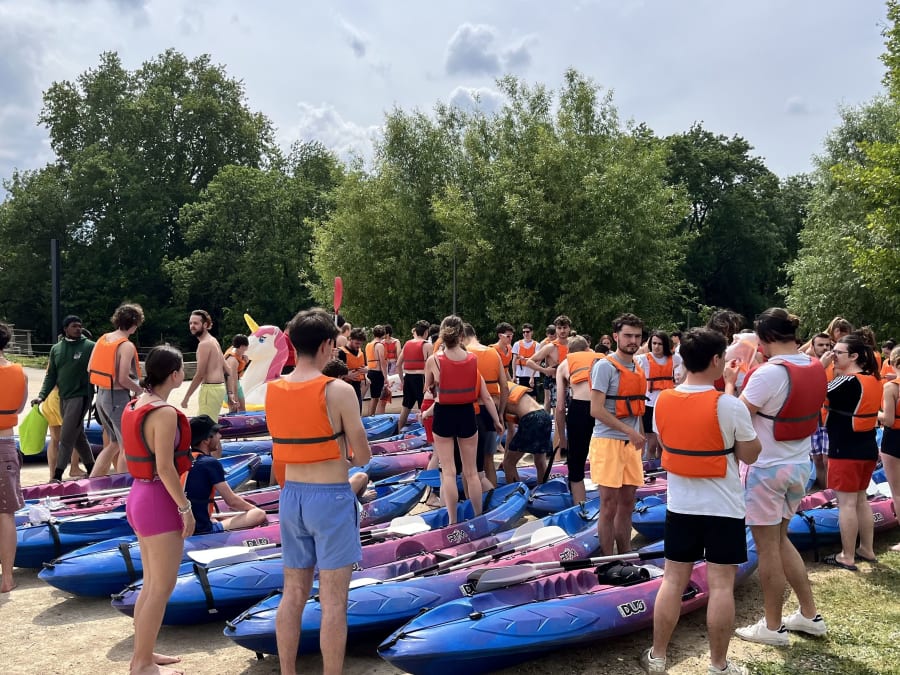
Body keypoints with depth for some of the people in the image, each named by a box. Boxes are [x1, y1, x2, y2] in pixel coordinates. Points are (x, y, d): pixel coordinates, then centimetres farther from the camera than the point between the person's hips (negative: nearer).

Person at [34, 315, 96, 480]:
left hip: (80, 396, -6)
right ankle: (91, 470, 25)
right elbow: (51, 375, 10)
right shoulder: (56, 349, 9)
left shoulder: (90, 346, -6)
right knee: (78, 437, 14)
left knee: (66, 438, -9)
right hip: (63, 398, 6)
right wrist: (41, 396, -1)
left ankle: (57, 476, -5)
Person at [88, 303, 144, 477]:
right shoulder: (127, 346, -16)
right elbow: (123, 379, -21)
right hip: (118, 398, -8)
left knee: (114, 443, 20)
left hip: (101, 395, 8)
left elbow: (89, 368, 11)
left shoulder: (102, 339, 6)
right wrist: (139, 389, -5)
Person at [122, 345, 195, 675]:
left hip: (139, 496, 10)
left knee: (151, 584, 20)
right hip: (159, 501, -10)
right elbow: (165, 468, -23)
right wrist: (186, 506, -15)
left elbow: (126, 457, 15)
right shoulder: (165, 413, -20)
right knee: (162, 588, 3)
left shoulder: (134, 405, 8)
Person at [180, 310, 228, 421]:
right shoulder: (213, 340, 16)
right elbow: (225, 368, 19)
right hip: (219, 386, 10)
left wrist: (186, 398, -13)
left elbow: (199, 374, -17)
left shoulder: (204, 344, -14)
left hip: (210, 388, -10)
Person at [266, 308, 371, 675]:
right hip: (331, 497, -6)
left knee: (293, 594, 16)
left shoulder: (272, 390, 2)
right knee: (333, 602, 3)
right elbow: (363, 457, -9)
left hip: (291, 495, 6)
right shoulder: (339, 391, -16)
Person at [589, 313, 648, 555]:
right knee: (609, 506, -2)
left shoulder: (638, 369, 13)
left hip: (631, 444, 7)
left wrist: (640, 438, 14)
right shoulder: (605, 366, -11)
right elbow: (596, 409, -17)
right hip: (608, 442, -7)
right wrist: (629, 431, -20)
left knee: (627, 504, 13)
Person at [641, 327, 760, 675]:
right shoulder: (731, 406, -17)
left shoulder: (662, 401, -4)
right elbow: (750, 455, -5)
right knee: (721, 585, 6)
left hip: (680, 504, 4)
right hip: (724, 507, -4)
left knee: (673, 580, 12)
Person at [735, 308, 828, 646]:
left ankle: (773, 627, 19)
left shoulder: (769, 372, -24)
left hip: (767, 469, -8)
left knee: (767, 548, 6)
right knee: (781, 540, 22)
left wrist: (730, 382, -2)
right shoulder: (815, 368, 2)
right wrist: (749, 377, 8)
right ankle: (809, 615, 28)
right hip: (800, 466, 8)